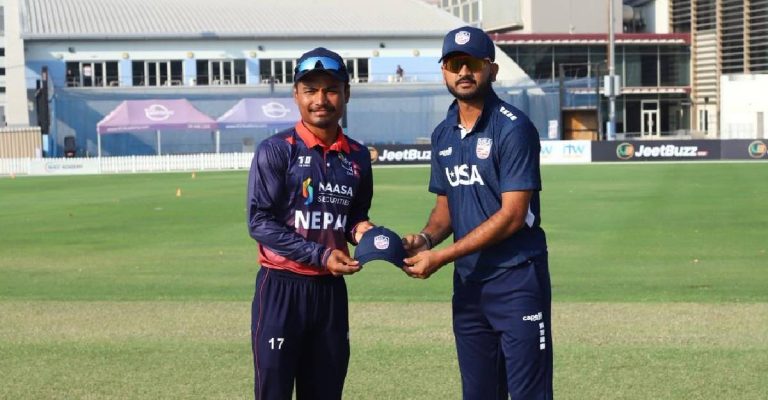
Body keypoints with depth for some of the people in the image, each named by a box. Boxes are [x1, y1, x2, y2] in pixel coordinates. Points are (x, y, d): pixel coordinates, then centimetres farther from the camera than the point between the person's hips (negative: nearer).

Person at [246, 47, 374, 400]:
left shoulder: (357, 156, 8)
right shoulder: (276, 151, -7)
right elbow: (260, 222, -12)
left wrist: (358, 229, -3)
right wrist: (320, 255, -18)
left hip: (331, 289, 5)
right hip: (282, 287, -5)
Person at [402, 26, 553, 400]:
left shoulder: (514, 128, -11)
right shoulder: (444, 134, 12)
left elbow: (511, 216, -16)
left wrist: (440, 257, -16)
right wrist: (426, 238, -2)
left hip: (517, 281, -7)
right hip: (468, 282, 7)